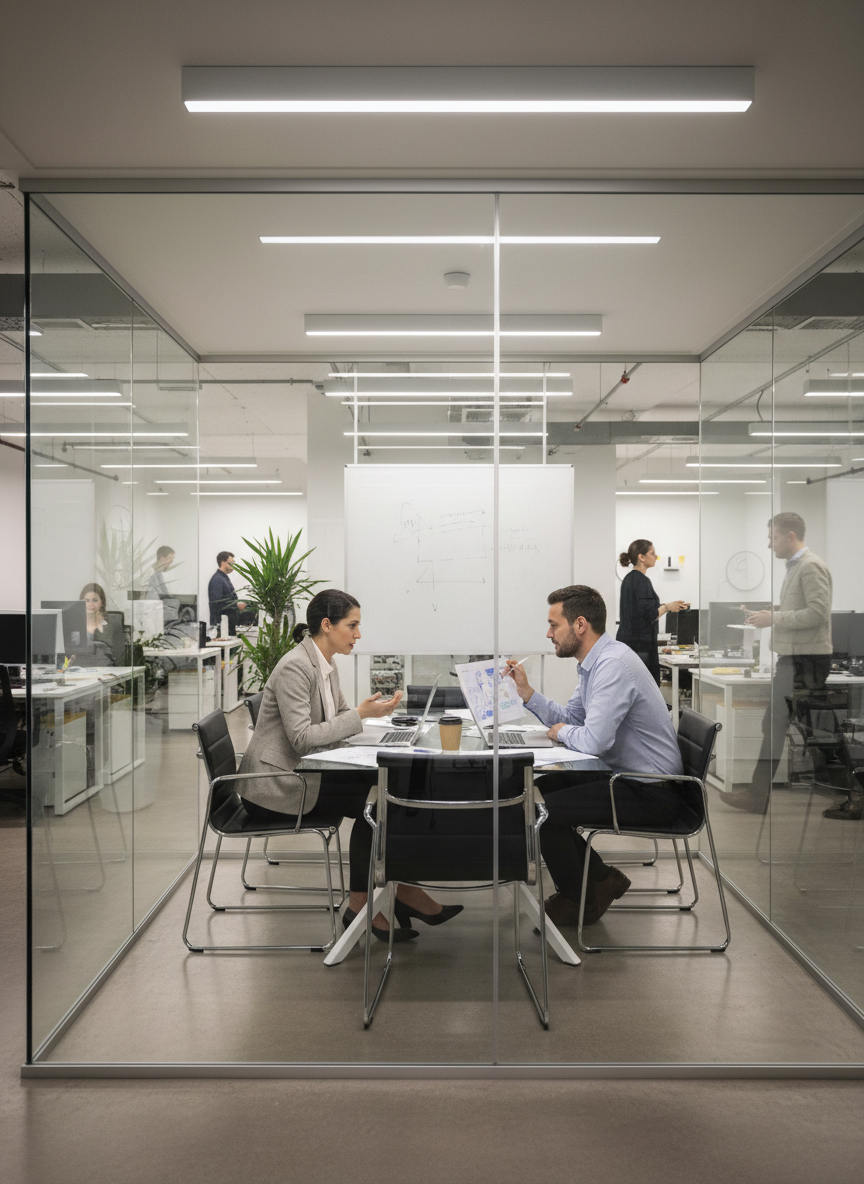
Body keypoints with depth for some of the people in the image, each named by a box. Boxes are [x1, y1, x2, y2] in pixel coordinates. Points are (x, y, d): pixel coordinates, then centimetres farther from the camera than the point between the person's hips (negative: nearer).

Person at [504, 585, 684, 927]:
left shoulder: (614, 664, -25)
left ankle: (577, 902, 10)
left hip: (649, 794, -11)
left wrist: (562, 732, -11)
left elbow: (594, 740, -32)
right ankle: (601, 878, 20)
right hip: (624, 775, 11)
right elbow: (570, 717, 15)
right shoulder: (594, 661, 8)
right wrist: (526, 691, 4)